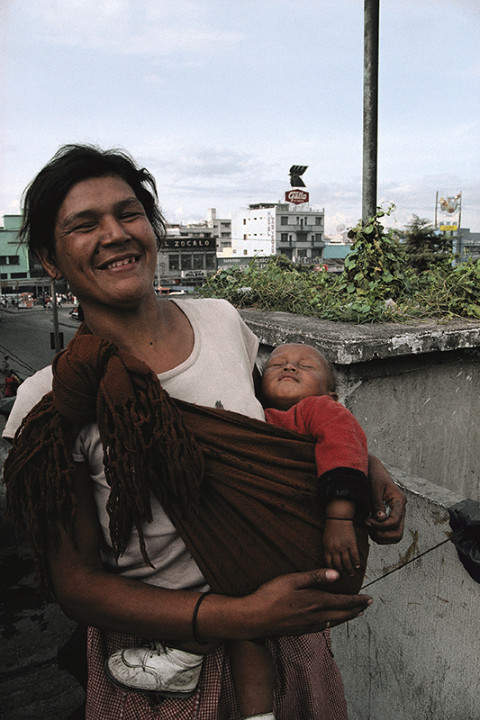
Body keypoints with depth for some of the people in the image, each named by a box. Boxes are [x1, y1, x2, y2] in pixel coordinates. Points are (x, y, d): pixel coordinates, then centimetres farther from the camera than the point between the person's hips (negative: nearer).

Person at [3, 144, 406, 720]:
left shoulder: (222, 321, -8)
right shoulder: (51, 404, -18)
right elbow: (76, 584, -15)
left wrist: (367, 465, -7)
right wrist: (239, 617, -26)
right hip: (157, 647, -3)